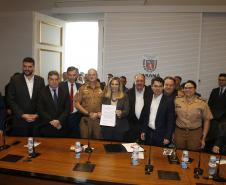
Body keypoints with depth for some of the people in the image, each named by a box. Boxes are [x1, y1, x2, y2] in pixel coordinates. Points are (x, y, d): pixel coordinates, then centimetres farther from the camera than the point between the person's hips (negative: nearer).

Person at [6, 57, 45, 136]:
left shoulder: (40, 80, 4)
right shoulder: (15, 79, -2)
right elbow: (10, 100, -4)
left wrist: (37, 114, -4)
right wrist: (22, 115, -10)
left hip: (36, 120, 2)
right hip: (19, 121, -1)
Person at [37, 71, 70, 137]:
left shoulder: (64, 92, 5)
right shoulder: (42, 92, -2)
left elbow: (67, 109, 0)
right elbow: (40, 110, -6)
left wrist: (59, 120, -13)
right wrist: (51, 121, -14)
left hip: (61, 126, 2)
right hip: (46, 127, -2)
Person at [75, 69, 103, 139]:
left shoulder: (102, 88, 5)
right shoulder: (82, 88, 4)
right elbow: (77, 104, 0)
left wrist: (98, 114, -8)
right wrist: (88, 113, -8)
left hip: (99, 119, 1)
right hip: (85, 119, 0)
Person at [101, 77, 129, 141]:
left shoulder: (124, 97, 1)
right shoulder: (105, 97, 7)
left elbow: (127, 111, -4)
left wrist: (121, 113, -24)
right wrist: (100, 114, -9)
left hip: (120, 127, -1)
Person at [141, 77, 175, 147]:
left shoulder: (168, 101, -10)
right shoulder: (148, 99, 4)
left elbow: (171, 121, -10)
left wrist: (167, 137, -13)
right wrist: (143, 131, 6)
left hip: (161, 135, -4)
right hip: (148, 134, 4)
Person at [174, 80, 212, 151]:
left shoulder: (202, 103, -5)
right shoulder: (177, 100, -1)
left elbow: (206, 120, 0)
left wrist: (204, 138, -1)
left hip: (195, 133, -1)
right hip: (179, 132, 2)